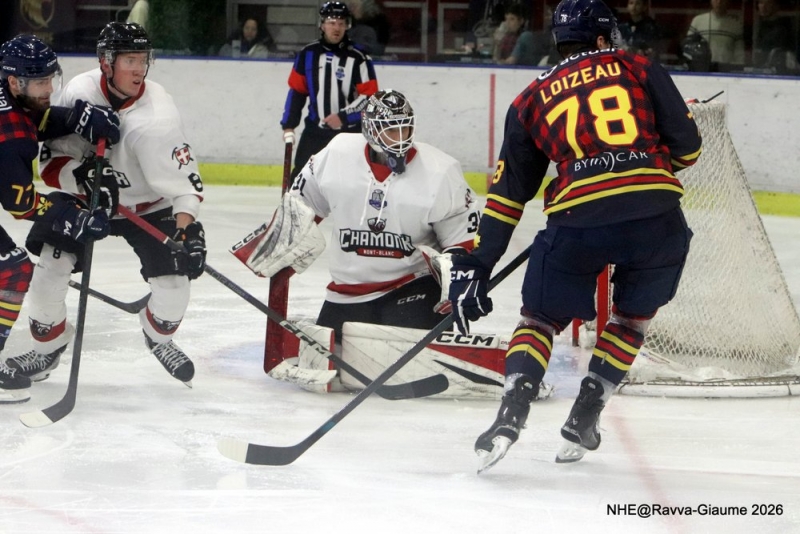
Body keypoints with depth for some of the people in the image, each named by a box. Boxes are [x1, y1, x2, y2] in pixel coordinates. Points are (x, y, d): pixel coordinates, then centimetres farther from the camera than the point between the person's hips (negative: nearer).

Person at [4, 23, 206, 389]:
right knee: (49, 263, -13)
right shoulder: (77, 94, -22)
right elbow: (51, 160, -14)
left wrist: (187, 226, -43)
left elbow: (182, 176, -28)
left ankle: (159, 337, 23)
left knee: (174, 279, -11)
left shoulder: (157, 114, -28)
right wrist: (82, 176, -34)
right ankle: (48, 346, 11)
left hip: (146, 206, -1)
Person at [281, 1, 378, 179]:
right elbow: (296, 91, 10)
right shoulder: (308, 54, 2)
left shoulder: (358, 58, -10)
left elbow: (369, 97, -11)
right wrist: (289, 125, 7)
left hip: (350, 133, -3)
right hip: (315, 130, 3)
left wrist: (343, 117, -21)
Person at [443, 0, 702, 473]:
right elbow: (687, 146, 10)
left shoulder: (533, 99, 21)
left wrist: (475, 268, 22)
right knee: (634, 314, 25)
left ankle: (513, 412, -4)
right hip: (657, 210, 0)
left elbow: (508, 192, 20)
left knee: (542, 316, 18)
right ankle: (585, 417, 18)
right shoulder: (640, 69, 17)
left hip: (579, 217, 0)